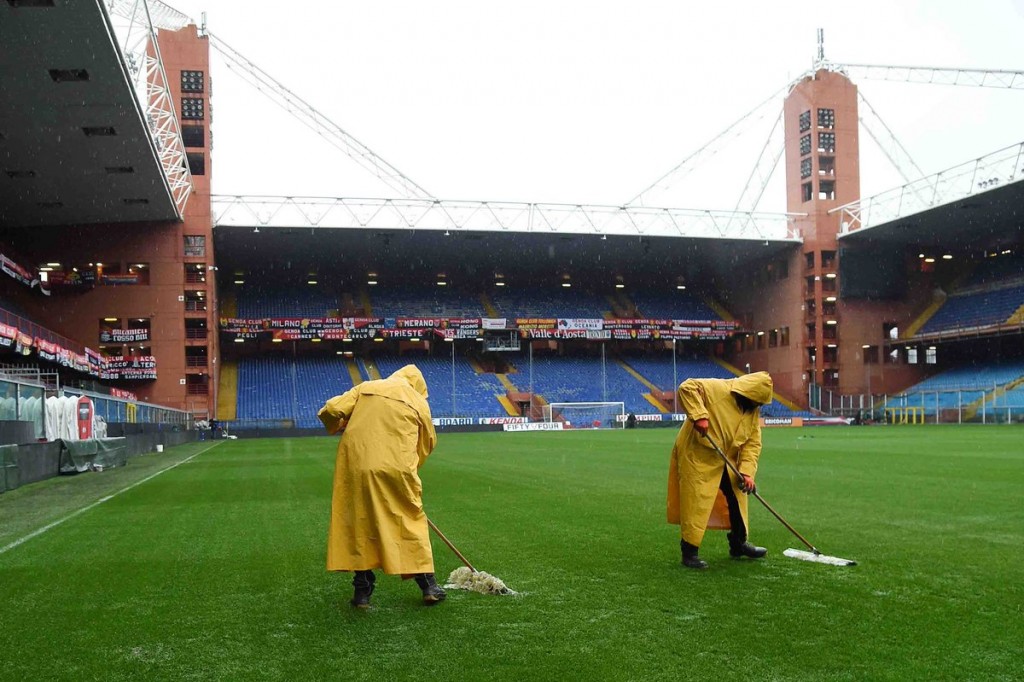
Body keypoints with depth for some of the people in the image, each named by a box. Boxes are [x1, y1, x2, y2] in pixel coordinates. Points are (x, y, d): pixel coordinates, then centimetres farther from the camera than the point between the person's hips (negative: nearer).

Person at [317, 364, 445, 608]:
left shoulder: (366, 387, 14)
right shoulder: (419, 402, 13)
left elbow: (330, 410, 5)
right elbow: (427, 444, 16)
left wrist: (337, 426, 26)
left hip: (357, 465, 1)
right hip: (397, 468, -1)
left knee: (359, 523, 12)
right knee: (412, 522, 13)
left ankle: (362, 591, 14)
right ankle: (428, 586, 16)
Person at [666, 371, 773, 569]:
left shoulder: (752, 411, 5)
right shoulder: (716, 389, -19)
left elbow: (753, 443, 2)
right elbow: (687, 387, -28)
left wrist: (747, 472, -11)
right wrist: (699, 415, -37)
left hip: (726, 462, 8)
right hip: (698, 457, -8)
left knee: (737, 499, 16)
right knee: (696, 504, -7)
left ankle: (738, 544, 34)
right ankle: (689, 553, 3)